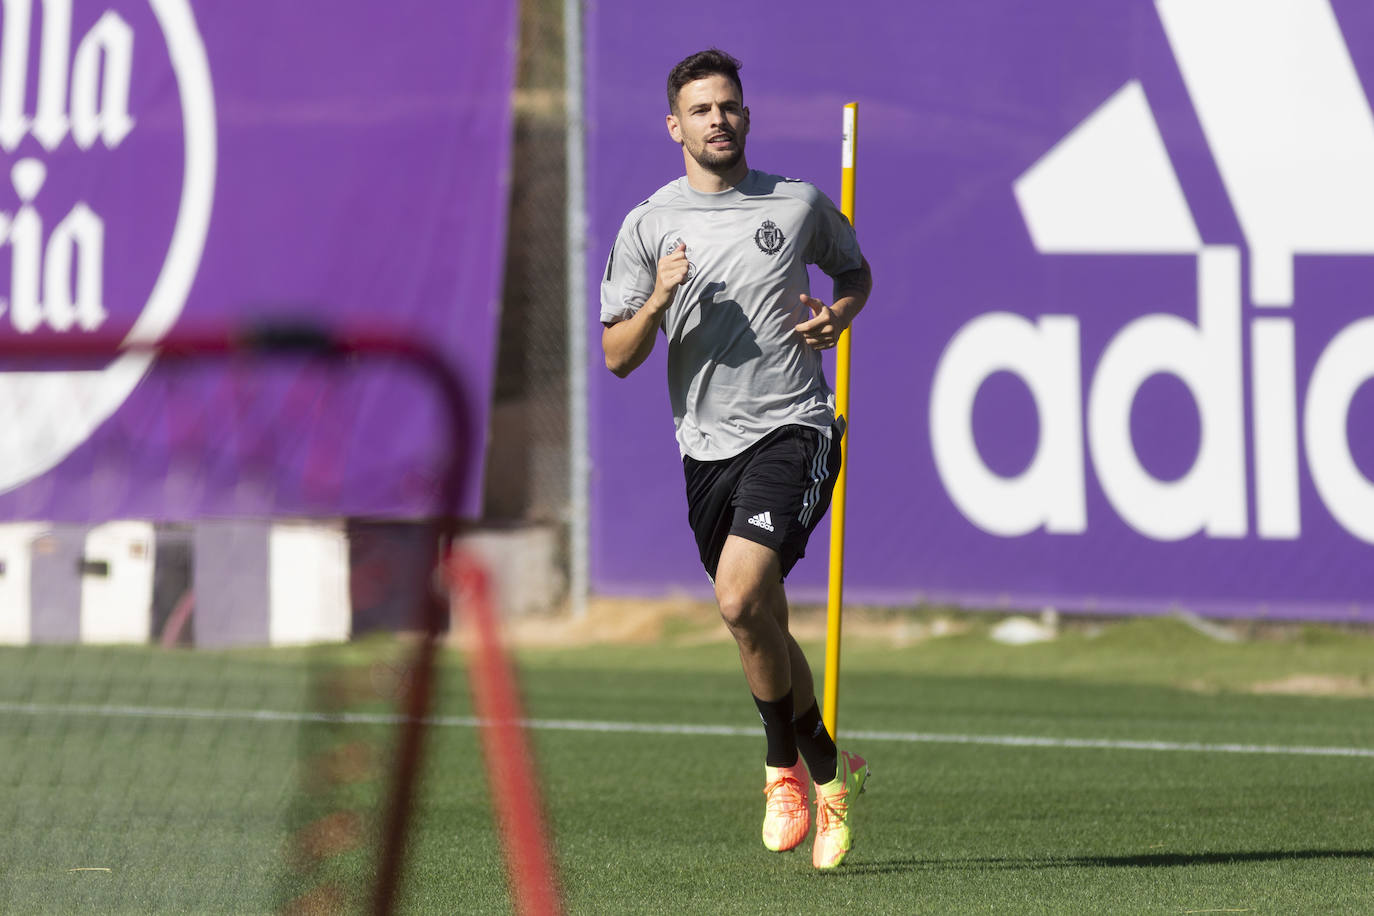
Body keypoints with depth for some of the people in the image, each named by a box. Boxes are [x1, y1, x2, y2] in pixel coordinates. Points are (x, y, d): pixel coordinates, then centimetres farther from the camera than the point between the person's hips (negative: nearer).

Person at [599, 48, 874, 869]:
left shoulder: (800, 205, 4)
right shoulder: (649, 226, 5)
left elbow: (854, 267, 24)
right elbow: (618, 357, 4)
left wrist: (840, 314, 2)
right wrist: (658, 299, -15)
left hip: (794, 429, -3)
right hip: (707, 446, 3)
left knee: (740, 598, -23)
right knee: (762, 629, 9)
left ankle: (791, 767, -6)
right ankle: (825, 768, 29)